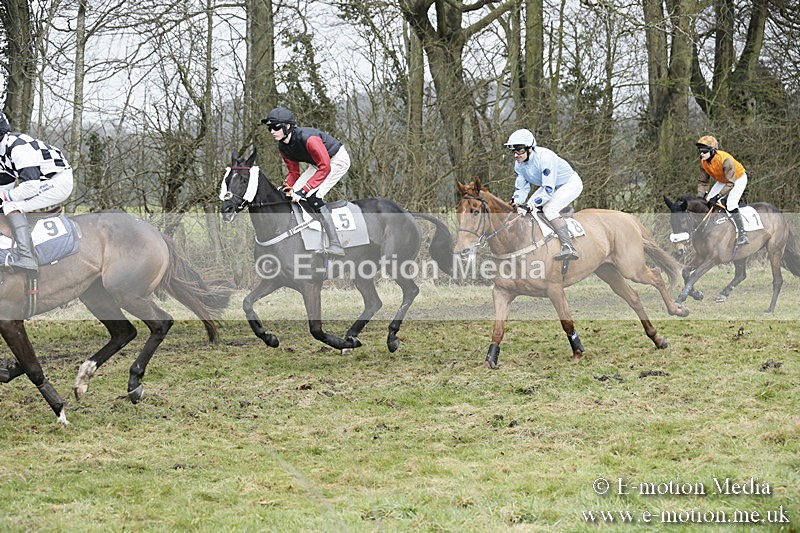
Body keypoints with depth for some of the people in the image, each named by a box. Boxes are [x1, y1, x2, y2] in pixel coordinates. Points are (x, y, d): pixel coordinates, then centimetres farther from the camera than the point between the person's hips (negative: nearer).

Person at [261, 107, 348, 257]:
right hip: (319, 162, 9)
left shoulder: (308, 138, -33)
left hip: (338, 159, -9)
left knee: (313, 196, -23)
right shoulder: (283, 147, -6)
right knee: (293, 193, -2)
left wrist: (304, 191, -35)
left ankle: (335, 245, -26)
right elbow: (293, 172, 5)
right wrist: (287, 187, -16)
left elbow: (325, 168, -33)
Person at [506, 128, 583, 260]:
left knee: (549, 209, -29)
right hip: (548, 185, 9)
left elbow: (548, 190, -37)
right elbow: (521, 188, -1)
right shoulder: (519, 164, -10)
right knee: (529, 208, -1)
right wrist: (516, 202, -20)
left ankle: (568, 247, -37)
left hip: (570, 184, -9)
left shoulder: (545, 158, -36)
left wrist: (532, 204, -38)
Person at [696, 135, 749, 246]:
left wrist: (717, 197, -43)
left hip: (738, 178, -8)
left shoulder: (725, 160, -39)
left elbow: (730, 183, -38)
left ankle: (742, 235, -18)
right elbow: (702, 181, -6)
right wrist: (700, 197, -20)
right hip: (722, 180, 8)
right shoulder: (704, 162, -17)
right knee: (708, 201, -2)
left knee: (731, 205, -24)